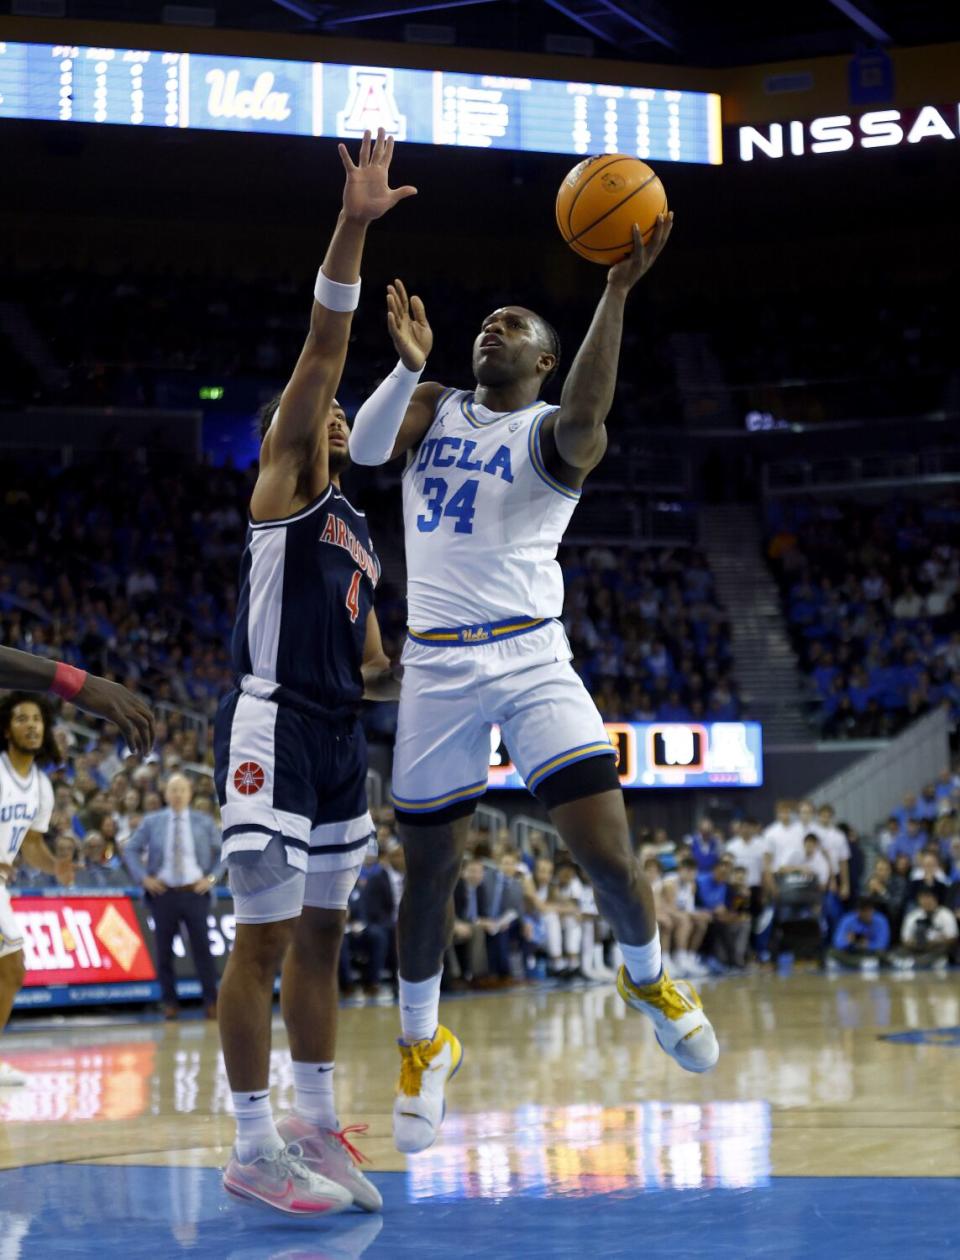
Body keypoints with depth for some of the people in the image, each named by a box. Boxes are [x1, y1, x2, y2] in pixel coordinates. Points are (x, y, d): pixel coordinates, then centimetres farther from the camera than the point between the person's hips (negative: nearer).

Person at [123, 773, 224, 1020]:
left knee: (202, 947, -4)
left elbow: (222, 851, 12)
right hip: (164, 893, 1)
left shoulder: (204, 822, 7)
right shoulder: (152, 822, 6)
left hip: (195, 892, 0)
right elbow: (131, 849, 10)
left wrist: (212, 877, 0)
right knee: (164, 949, 1)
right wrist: (144, 877, -1)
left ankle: (211, 1001, 1)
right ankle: (169, 1003, 9)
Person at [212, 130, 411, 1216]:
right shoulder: (287, 486, -1)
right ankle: (252, 1149, -6)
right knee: (266, 936, -8)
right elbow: (322, 346, -14)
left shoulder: (358, 536, 21)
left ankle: (314, 1125, 19)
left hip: (337, 736, 9)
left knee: (322, 932, 12)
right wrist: (353, 226, -25)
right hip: (273, 729, -9)